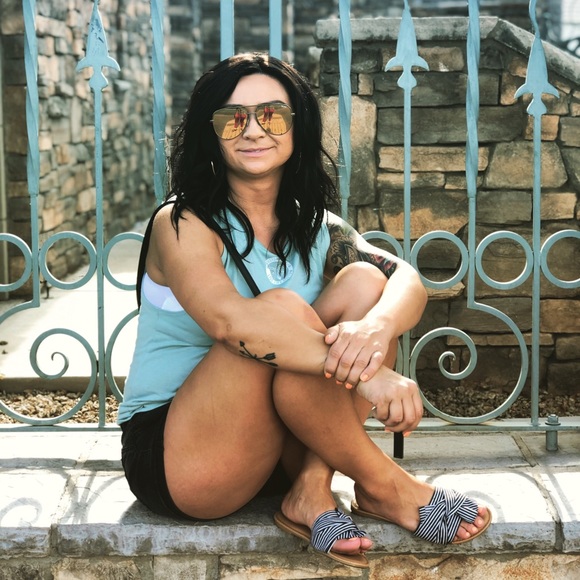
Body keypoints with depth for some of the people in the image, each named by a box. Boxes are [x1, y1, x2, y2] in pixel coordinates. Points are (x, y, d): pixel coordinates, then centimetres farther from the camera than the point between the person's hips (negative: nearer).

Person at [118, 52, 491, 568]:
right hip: (175, 459, -5)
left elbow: (407, 280, -10)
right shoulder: (182, 225, -10)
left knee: (363, 282, -12)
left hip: (278, 451, 6)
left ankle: (312, 491, -22)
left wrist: (376, 327, -35)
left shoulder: (317, 230, 8)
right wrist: (362, 369, -42)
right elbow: (228, 320, -31)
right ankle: (382, 486, -17)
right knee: (279, 309, -30)